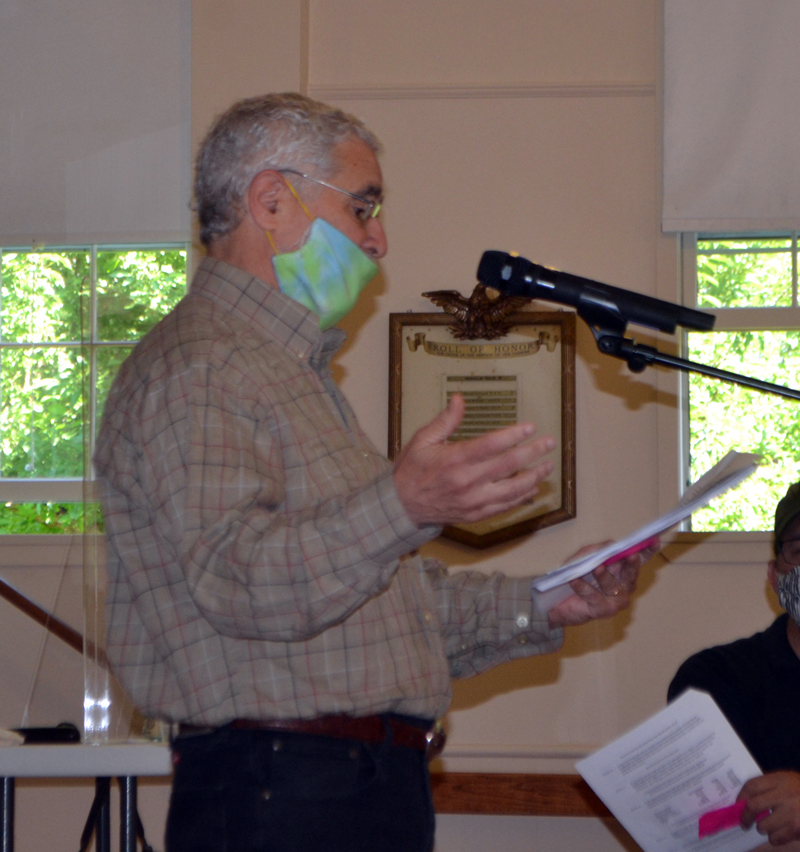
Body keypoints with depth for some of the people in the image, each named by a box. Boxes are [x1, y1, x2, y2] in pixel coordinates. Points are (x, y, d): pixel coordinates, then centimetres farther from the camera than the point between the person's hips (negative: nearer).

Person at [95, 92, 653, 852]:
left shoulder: (295, 373, 25)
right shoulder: (196, 373, -9)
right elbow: (236, 577, -25)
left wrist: (537, 607, 17)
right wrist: (403, 506, -39)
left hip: (376, 789, 10)